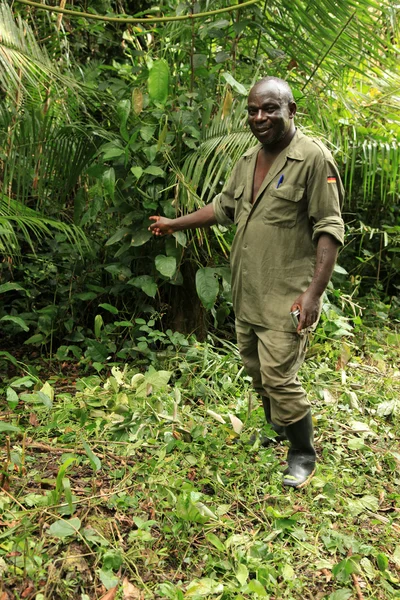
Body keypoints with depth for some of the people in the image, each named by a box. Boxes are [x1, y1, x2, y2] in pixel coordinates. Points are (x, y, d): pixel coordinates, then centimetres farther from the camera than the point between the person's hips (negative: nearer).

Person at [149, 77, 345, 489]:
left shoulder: (313, 158, -12)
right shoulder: (248, 160, 12)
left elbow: (329, 229, -16)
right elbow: (223, 207, 24)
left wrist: (315, 292, -22)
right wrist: (175, 224, 24)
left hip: (286, 296, -7)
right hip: (246, 292, 8)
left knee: (279, 377, -5)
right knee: (255, 369, 18)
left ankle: (303, 455, 18)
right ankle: (276, 429, 42)